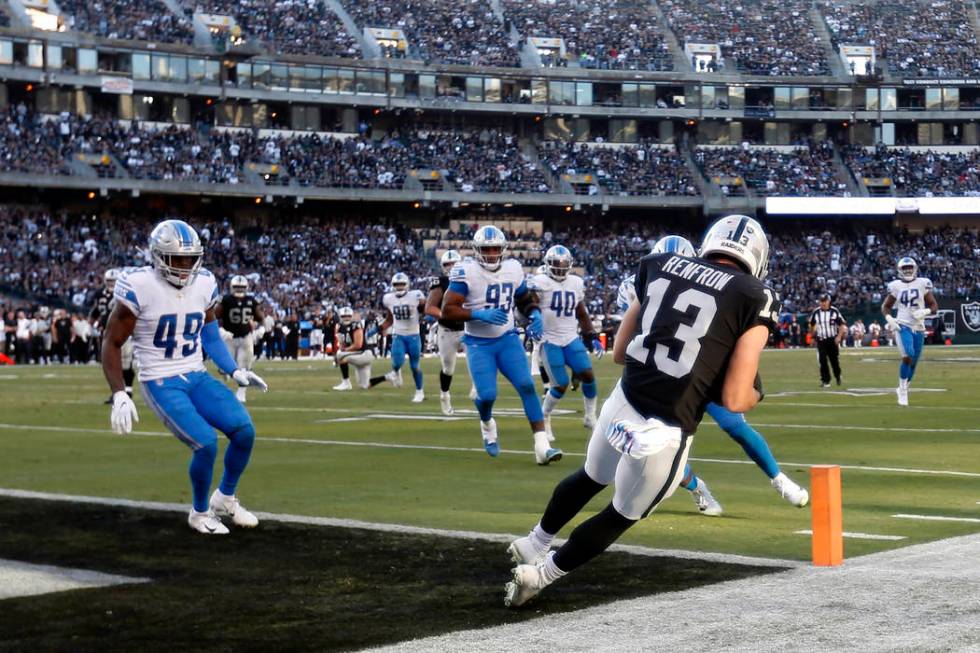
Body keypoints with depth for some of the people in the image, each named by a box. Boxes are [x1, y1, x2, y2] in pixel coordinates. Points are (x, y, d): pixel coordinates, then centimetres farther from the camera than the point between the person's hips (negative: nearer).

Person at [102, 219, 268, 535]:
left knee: (244, 430, -11)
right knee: (206, 443, -22)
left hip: (197, 378, 6)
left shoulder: (204, 284, 2)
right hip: (161, 383, -6)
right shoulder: (140, 287, -16)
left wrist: (235, 372, 7)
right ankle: (200, 513, 6)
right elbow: (112, 343, -9)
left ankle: (225, 498, 16)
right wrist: (119, 395, -17)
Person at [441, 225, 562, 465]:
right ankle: (487, 425, 27)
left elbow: (525, 299, 17)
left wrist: (534, 315, -6)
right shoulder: (466, 271, -15)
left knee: (527, 386, -12)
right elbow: (447, 310, -18)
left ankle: (542, 446, -15)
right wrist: (480, 315, -30)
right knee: (487, 395, -11)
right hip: (478, 343, -3)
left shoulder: (513, 268, 0)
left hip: (507, 338, 3)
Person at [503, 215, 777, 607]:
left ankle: (533, 545, 54)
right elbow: (734, 400, -8)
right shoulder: (754, 299, -5)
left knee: (591, 478, 36)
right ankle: (538, 574, 33)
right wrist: (755, 394, 13)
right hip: (664, 435, -4)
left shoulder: (660, 267, 8)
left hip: (621, 405, 5)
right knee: (623, 515, 24)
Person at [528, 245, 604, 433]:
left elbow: (582, 314, 19)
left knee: (588, 374, -12)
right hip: (550, 341, -5)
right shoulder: (540, 283, -7)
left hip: (572, 339, 5)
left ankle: (590, 417, 5)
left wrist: (592, 337, 14)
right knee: (561, 385, -8)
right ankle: (544, 417, 17)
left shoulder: (576, 283, 10)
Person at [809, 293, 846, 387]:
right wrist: (813, 336, 15)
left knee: (835, 361, 9)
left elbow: (842, 325, -4)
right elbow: (812, 325, 13)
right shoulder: (816, 312, -2)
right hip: (821, 340, 1)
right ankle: (825, 380, 0)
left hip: (833, 340, -1)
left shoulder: (834, 311, -7)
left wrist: (839, 336, -16)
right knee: (823, 361, -6)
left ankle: (838, 377, 32)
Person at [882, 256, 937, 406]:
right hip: (903, 326, -2)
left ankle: (902, 389, 31)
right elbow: (885, 306, 12)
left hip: (919, 328, 2)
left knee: (913, 362, 9)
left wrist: (925, 311, -15)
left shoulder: (923, 284, 1)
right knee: (907, 356, -23)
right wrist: (889, 318, -7)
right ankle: (903, 390, -10)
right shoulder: (896, 286, 1)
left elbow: (934, 306, 5)